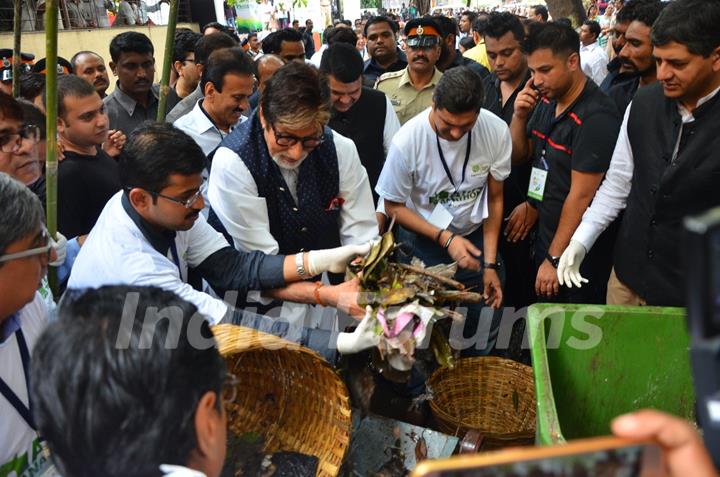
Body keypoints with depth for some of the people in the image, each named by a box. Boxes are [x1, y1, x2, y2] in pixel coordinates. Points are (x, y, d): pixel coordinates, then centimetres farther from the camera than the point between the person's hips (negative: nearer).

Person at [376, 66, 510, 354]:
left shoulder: (496, 131, -16)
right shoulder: (407, 141, -23)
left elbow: (494, 198, -3)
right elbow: (394, 207, -9)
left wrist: (490, 264, -4)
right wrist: (445, 238, -20)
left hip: (475, 236, 2)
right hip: (423, 241, -2)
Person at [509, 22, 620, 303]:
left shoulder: (595, 118, -22)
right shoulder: (546, 102, 3)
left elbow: (581, 195, -22)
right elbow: (518, 157, 13)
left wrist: (555, 259, -18)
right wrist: (519, 116, -5)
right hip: (545, 236, 7)